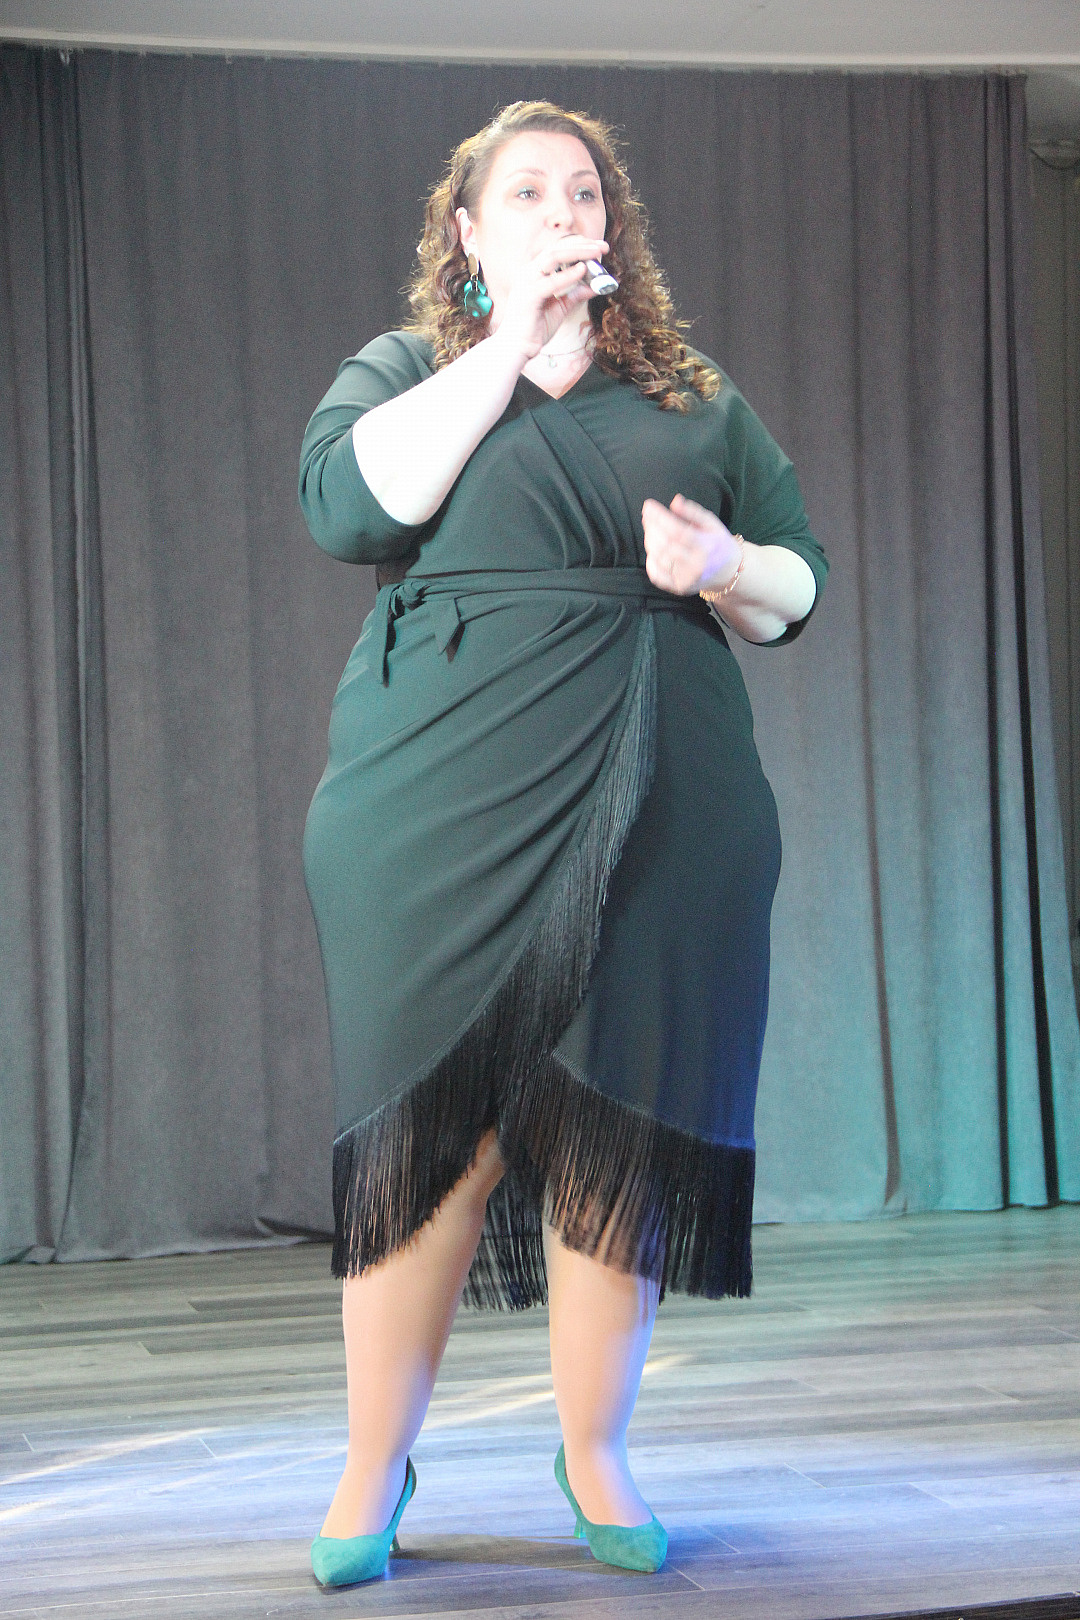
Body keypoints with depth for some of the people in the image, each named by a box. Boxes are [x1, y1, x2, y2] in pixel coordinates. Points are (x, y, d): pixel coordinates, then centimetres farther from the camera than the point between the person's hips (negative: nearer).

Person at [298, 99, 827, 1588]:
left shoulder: (697, 400, 18)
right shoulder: (404, 371, 12)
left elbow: (797, 591, 17)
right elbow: (348, 506, -10)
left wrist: (728, 566, -6)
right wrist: (508, 345, -7)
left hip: (659, 816, 2)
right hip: (441, 814, -2)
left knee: (623, 1129, 0)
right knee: (428, 1129, -4)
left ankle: (596, 1456, 14)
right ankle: (374, 1469, 8)